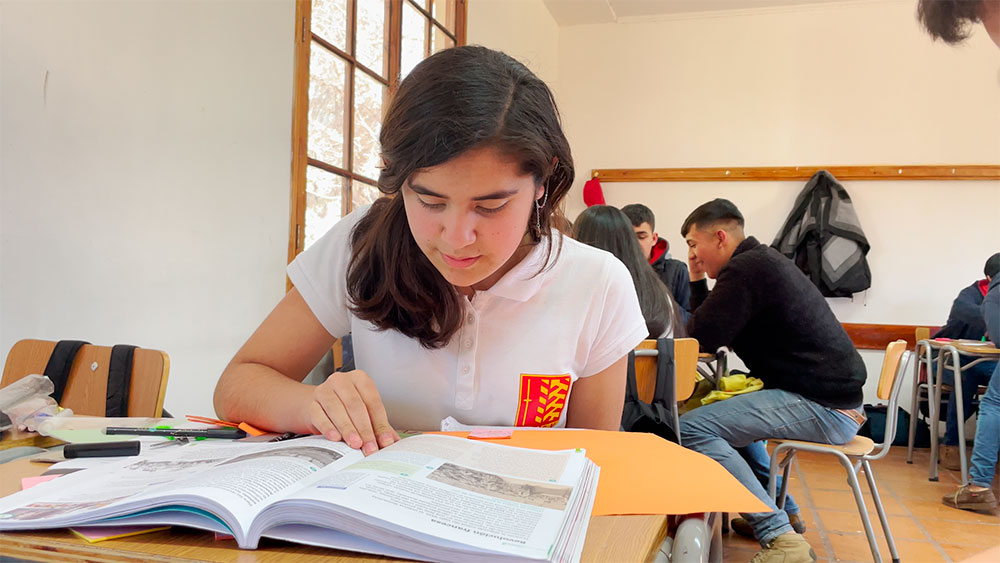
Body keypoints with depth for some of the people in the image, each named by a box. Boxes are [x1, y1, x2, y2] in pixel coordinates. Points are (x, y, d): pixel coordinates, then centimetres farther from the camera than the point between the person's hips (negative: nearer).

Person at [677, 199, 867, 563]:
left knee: (691, 429, -20)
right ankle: (778, 509, 31)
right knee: (726, 408, 31)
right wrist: (698, 282, 13)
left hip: (823, 408, -11)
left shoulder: (744, 270, -15)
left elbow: (701, 338, -16)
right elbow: (713, 334, 20)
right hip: (834, 394, 11)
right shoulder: (762, 261, 17)